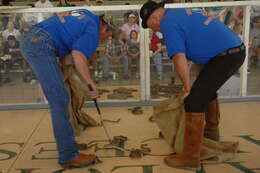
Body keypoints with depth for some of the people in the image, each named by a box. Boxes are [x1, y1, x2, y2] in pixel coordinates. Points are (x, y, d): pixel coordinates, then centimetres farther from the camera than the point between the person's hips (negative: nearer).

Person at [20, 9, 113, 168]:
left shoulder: (86, 14, 23)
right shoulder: (93, 30, -3)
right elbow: (78, 55, -18)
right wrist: (91, 83, -15)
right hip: (41, 44, -10)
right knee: (59, 100, -10)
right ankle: (69, 156, -6)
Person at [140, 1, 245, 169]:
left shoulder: (168, 23, -8)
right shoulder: (181, 14, 22)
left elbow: (179, 59, -17)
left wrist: (187, 89, -5)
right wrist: (201, 81, 28)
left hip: (224, 56, -10)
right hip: (236, 49, 10)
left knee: (194, 101, -7)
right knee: (207, 90, 29)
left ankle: (190, 157, 0)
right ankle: (212, 130, 47)